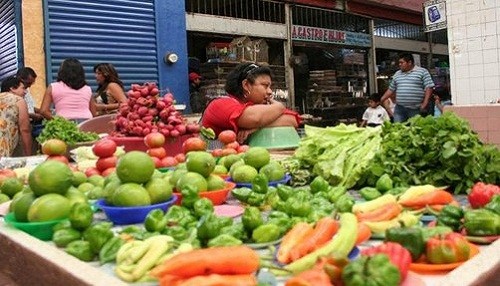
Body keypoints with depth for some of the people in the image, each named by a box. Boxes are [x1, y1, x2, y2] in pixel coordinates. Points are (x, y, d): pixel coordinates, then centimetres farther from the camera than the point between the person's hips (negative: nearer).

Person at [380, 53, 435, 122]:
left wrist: (425, 103, -13)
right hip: (399, 109, 4)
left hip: (416, 109, -4)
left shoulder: (422, 72, 1)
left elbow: (429, 88, -5)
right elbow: (391, 89, 21)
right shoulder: (397, 74, 17)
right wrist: (380, 100, 16)